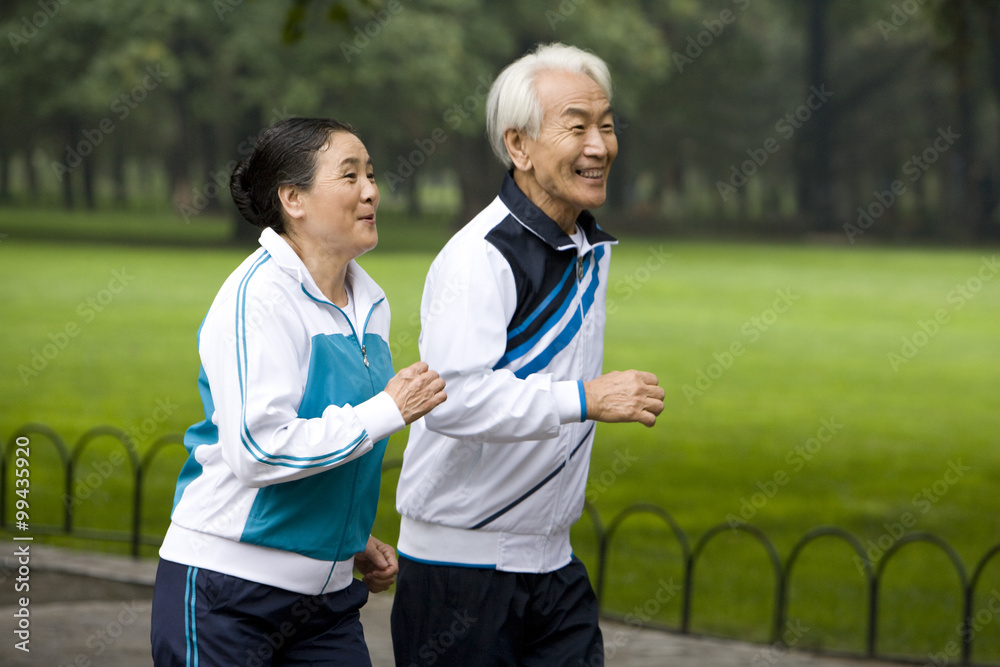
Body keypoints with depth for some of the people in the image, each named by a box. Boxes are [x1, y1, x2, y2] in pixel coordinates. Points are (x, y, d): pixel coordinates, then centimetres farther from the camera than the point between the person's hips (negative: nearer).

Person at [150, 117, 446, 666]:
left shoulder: (368, 303, 10)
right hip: (227, 590, -7)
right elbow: (259, 448, -25)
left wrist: (355, 540, 13)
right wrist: (387, 412, -18)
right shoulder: (257, 297, -16)